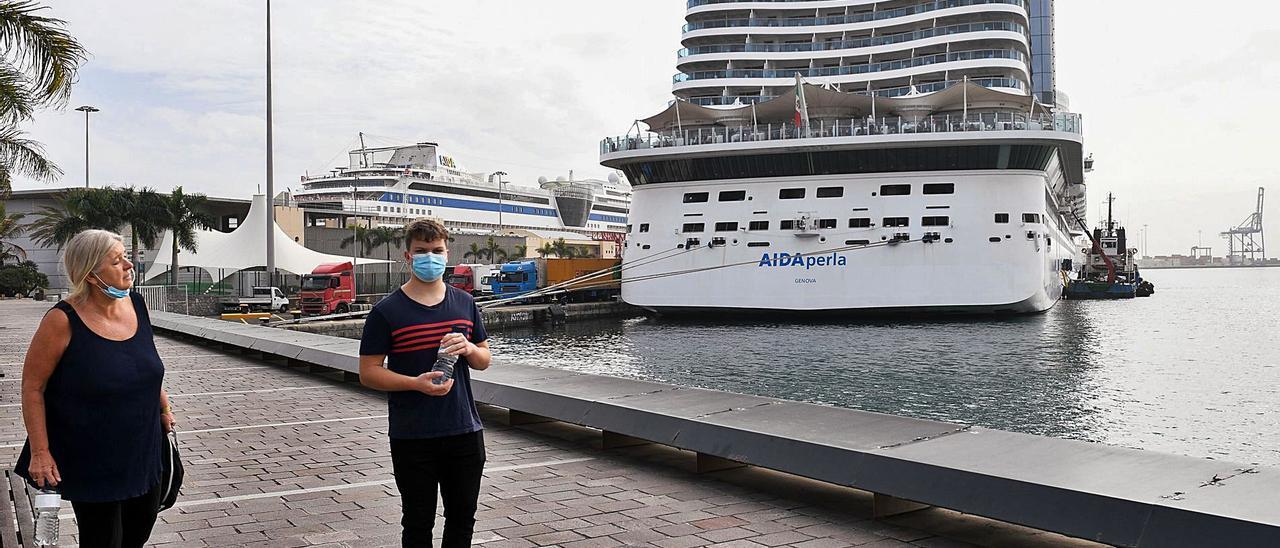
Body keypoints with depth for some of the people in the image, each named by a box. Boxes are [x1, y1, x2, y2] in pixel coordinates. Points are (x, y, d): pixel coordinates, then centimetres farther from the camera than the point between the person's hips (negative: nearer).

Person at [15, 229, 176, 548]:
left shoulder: (136, 305, -2)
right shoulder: (64, 321, -20)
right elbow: (32, 387, -13)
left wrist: (163, 406, 18)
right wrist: (40, 452, -14)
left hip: (142, 448, 6)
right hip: (91, 459, -6)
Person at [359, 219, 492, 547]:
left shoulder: (465, 303, 7)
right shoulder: (387, 311, -6)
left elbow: (484, 361, 14)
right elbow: (368, 372, -7)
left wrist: (469, 349, -10)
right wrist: (417, 383, -22)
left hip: (465, 431, 4)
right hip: (412, 437, -4)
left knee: (463, 517, 15)